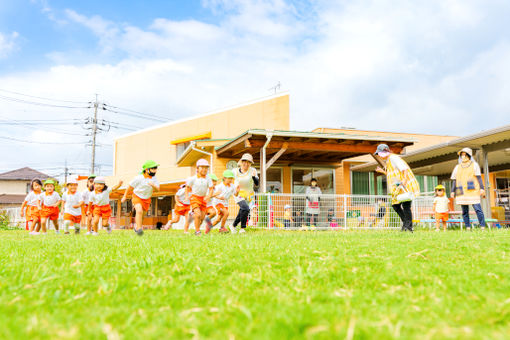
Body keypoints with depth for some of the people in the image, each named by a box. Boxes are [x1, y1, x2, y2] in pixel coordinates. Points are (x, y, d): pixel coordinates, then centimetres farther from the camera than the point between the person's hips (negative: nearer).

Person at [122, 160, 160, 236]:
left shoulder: (154, 178, -12)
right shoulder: (139, 178, -24)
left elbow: (158, 189, -17)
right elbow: (130, 186, -10)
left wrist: (153, 185, -39)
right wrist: (125, 196, -1)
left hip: (146, 199, 4)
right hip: (137, 197, -4)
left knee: (142, 215, 13)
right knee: (139, 211, -28)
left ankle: (136, 228, 38)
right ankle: (139, 229, -25)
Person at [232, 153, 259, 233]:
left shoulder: (252, 170, -13)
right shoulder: (235, 171, -10)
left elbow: (257, 183, -21)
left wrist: (254, 176, -40)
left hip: (249, 195, 2)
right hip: (239, 194, -2)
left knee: (242, 212, 10)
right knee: (245, 208, -25)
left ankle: (233, 226, 34)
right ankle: (242, 228, -12)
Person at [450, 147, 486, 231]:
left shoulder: (474, 165, 9)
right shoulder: (457, 167, 17)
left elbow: (479, 177, 3)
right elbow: (454, 180, 16)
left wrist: (482, 188, -7)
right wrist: (452, 191, 9)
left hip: (473, 191, -3)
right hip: (462, 193, 3)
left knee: (478, 209, -11)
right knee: (465, 211, 1)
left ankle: (482, 227, -8)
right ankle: (468, 228, 4)